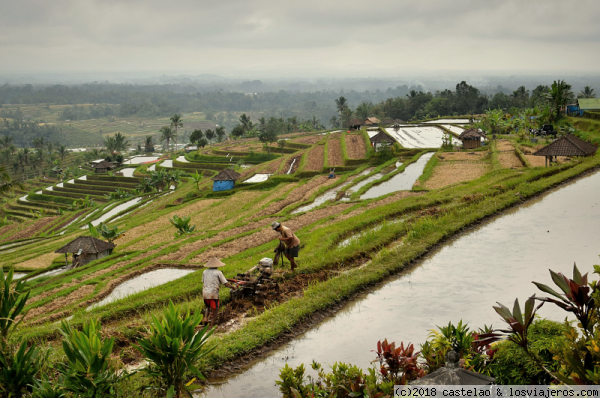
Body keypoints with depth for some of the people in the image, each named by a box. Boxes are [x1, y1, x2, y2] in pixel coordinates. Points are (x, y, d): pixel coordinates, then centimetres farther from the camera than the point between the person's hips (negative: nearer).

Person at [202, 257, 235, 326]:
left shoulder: (205, 272, 10)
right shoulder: (218, 273, -4)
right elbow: (226, 284, -5)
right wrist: (233, 287, 11)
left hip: (205, 294, 5)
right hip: (213, 294, -5)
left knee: (208, 307, 29)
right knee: (214, 310, 7)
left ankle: (206, 318, 10)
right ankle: (212, 325, 8)